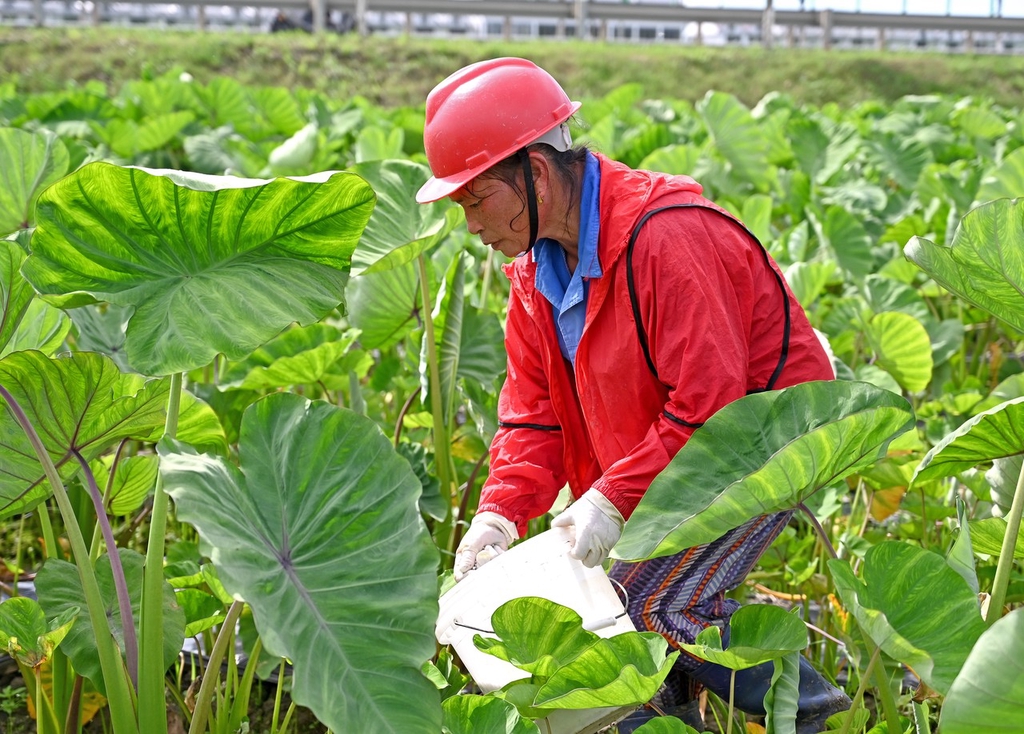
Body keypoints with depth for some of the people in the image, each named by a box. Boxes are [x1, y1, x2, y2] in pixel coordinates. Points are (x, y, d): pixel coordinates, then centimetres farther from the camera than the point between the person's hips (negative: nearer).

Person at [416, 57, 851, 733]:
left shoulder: (665, 238, -28)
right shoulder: (538, 263, 2)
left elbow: (708, 403, -29)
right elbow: (535, 409, 3)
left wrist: (615, 499, -27)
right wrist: (500, 513, -10)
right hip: (671, 465, 9)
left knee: (656, 603, -17)